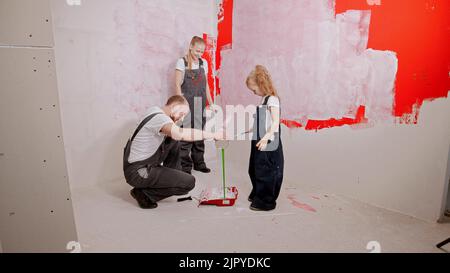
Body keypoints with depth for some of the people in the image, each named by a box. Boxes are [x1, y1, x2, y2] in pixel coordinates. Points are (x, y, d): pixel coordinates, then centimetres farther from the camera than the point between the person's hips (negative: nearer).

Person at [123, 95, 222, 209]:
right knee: (189, 182, -12)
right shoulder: (159, 117, -22)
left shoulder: (155, 110, 8)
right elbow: (181, 134, -41)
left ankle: (174, 176, 19)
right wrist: (212, 135, -33)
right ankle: (145, 193, -5)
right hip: (137, 173, -10)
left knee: (174, 142, 13)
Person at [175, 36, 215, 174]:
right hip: (187, 102, -4)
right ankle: (185, 165, 7)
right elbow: (177, 84, -6)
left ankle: (199, 163, 21)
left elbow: (205, 85, 14)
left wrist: (211, 103, 9)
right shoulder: (182, 62, -2)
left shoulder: (204, 63, 11)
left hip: (200, 103, 5)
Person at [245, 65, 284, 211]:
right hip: (259, 142, 10)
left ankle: (265, 202, 17)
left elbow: (275, 123, -24)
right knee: (255, 170, 21)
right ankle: (257, 195, 40)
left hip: (268, 145, -10)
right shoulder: (264, 99, 12)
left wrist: (266, 138, -33)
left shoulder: (272, 99, -16)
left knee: (266, 172, 2)